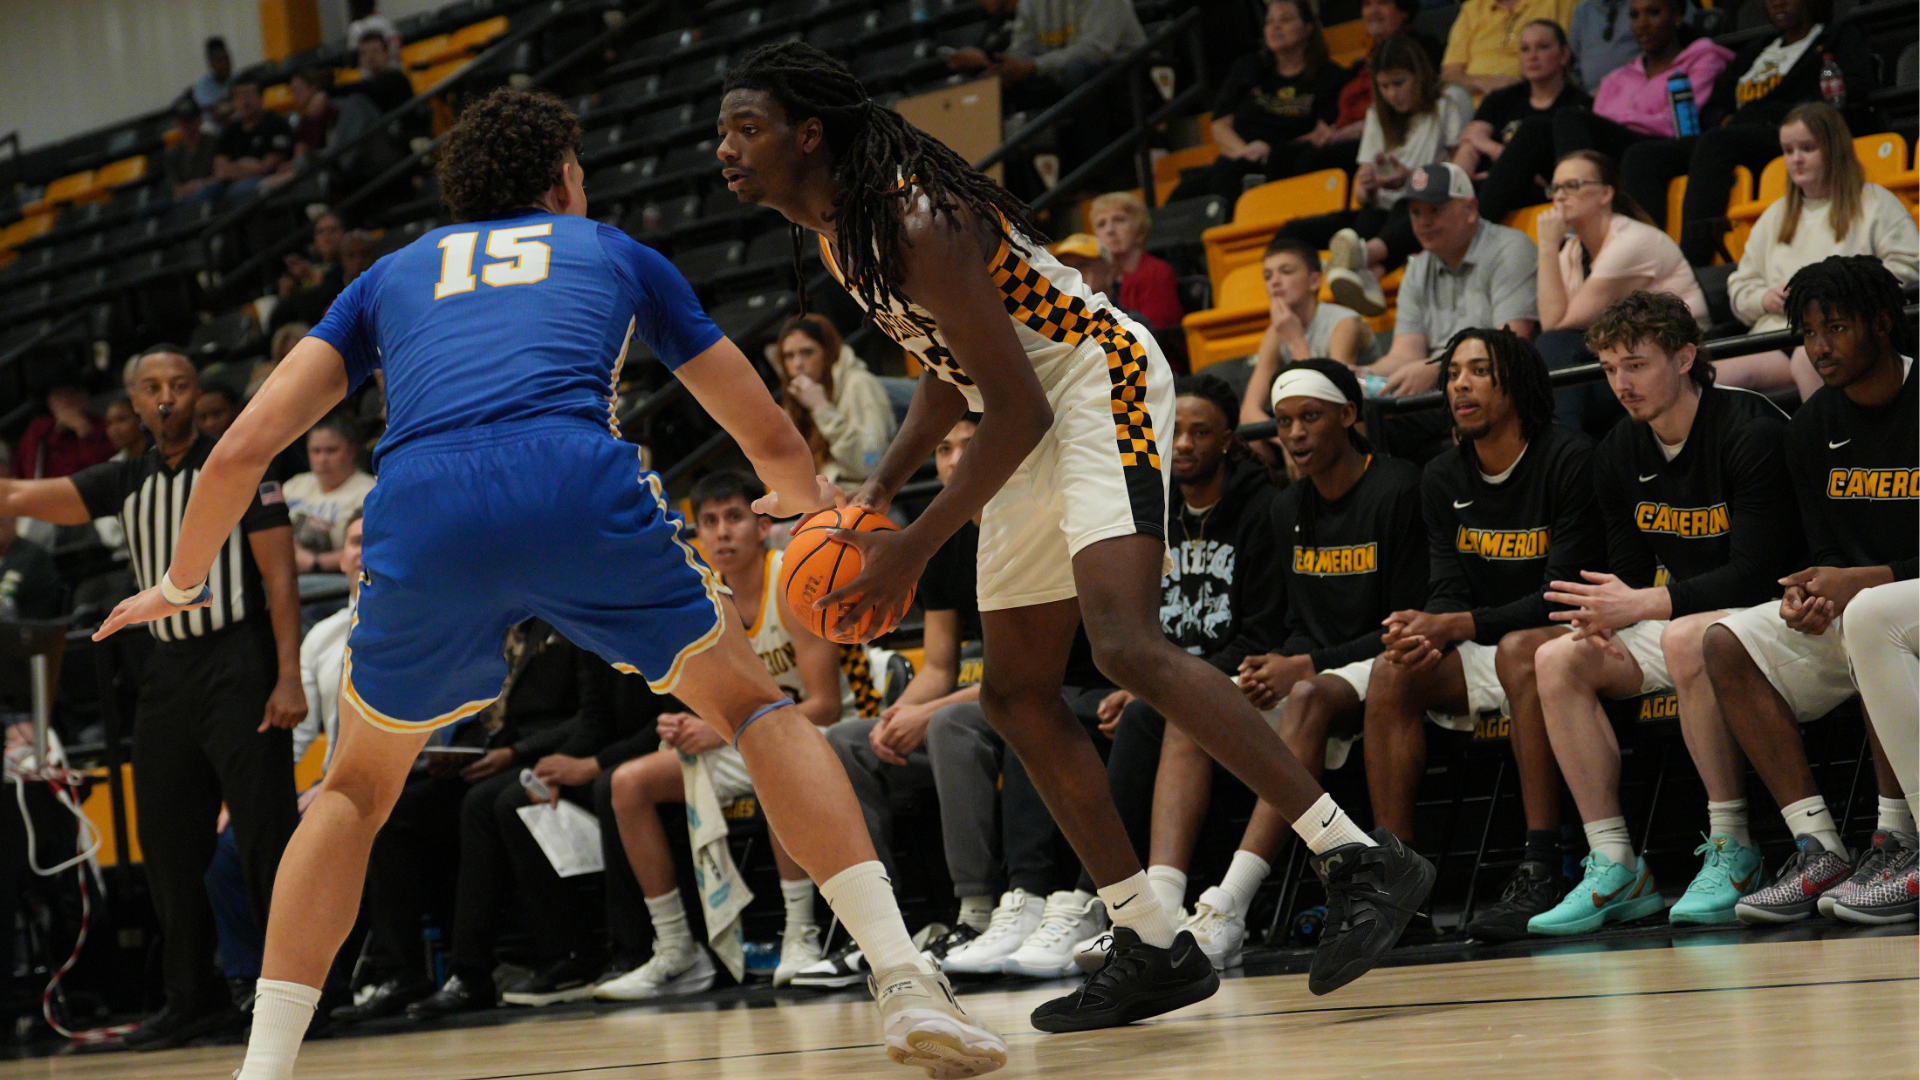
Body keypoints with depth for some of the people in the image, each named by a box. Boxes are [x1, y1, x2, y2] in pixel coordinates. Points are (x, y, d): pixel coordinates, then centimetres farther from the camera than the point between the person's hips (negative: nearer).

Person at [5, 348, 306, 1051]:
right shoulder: (128, 483, 13)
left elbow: (280, 577, -7)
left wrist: (289, 677, -15)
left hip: (238, 664, -6)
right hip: (169, 669, 6)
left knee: (265, 834, -11)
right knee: (167, 845, 6)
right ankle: (194, 1000, 15)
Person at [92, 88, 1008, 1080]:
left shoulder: (389, 276, 34)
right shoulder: (615, 253, 33)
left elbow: (243, 449, 22)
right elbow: (775, 444, 39)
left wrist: (178, 587, 39)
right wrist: (808, 505, 63)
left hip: (420, 514, 1)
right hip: (581, 486, -1)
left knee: (355, 791, 24)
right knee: (754, 705, 19)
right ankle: (905, 985, 5)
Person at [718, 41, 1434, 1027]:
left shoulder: (915, 225, -24)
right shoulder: (836, 234, 6)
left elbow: (1019, 411, -25)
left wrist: (913, 549, -23)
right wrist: (882, 485, 6)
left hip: (1101, 394, -11)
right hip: (1032, 429, 11)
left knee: (1126, 647, -28)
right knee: (1015, 696, 6)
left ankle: (1359, 861, -26)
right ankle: (1151, 951, 9)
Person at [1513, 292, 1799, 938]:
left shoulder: (1753, 434, -18)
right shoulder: (1618, 454, 4)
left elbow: (1755, 572, -23)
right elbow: (1629, 571, 8)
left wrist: (1643, 605, -28)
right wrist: (1604, 617, -16)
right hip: (1679, 615, 7)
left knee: (1683, 638, -38)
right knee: (1556, 660, -14)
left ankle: (1731, 850, -28)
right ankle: (1615, 871, -16)